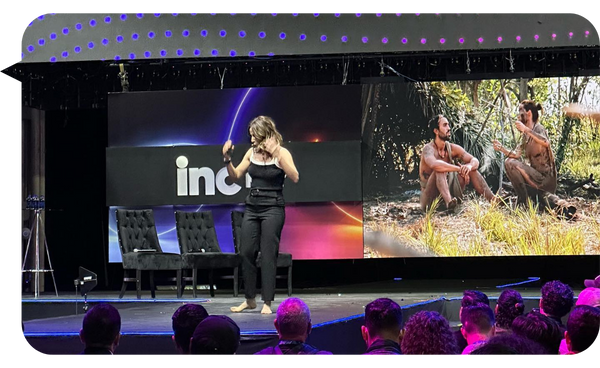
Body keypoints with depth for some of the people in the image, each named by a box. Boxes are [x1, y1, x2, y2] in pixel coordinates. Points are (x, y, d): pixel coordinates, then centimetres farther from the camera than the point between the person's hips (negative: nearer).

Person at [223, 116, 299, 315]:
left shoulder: (282, 153, -7)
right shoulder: (252, 152, 7)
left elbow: (294, 177, -21)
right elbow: (236, 176, 15)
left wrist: (277, 155, -26)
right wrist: (227, 159, -2)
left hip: (273, 208, -5)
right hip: (252, 207, 6)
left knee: (268, 254, -5)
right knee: (246, 253, 5)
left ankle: (267, 302, 1)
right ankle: (249, 300, 17)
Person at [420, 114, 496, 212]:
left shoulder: (452, 148, 4)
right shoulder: (429, 149, -15)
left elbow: (475, 161, -2)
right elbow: (434, 164, -38)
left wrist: (469, 166, -27)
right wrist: (459, 169, -35)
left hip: (449, 191, 7)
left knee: (471, 169, -2)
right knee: (440, 170, -32)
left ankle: (492, 199, -12)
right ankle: (449, 201, -56)